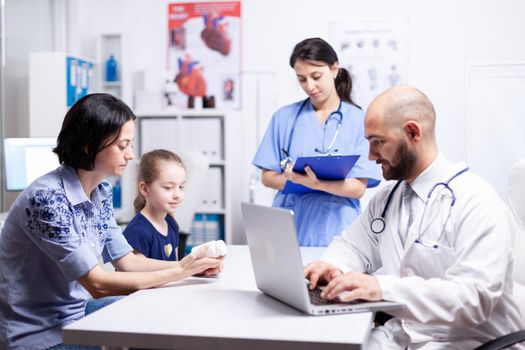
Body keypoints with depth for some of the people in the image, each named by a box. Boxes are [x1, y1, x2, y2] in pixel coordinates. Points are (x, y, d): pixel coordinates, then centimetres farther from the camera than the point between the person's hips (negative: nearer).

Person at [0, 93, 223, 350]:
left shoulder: (101, 192, 1)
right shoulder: (47, 198, -25)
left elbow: (127, 262, 5)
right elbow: (97, 284, -25)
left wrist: (191, 265, -10)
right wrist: (180, 272, -23)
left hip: (78, 310, 8)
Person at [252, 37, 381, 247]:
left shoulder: (358, 120, 2)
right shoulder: (284, 117, 9)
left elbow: (358, 188, -3)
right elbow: (268, 178, 9)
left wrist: (317, 183, -20)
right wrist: (291, 178, -13)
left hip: (335, 229, -1)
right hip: (289, 223, 2)